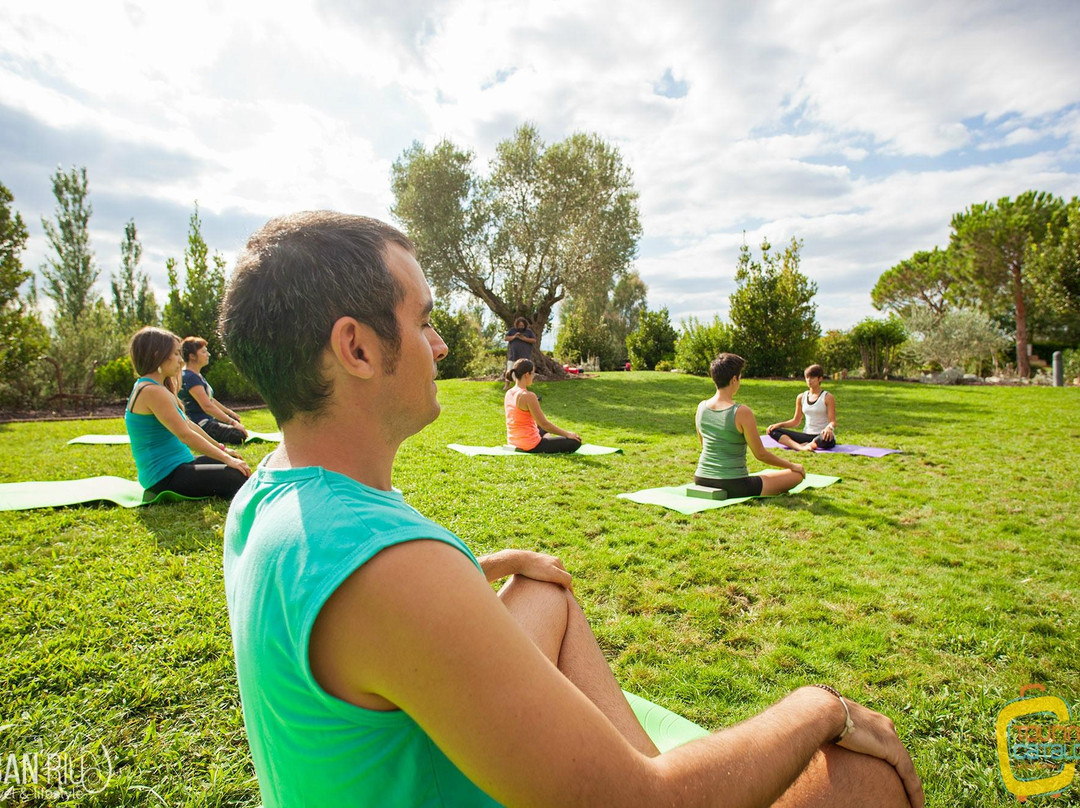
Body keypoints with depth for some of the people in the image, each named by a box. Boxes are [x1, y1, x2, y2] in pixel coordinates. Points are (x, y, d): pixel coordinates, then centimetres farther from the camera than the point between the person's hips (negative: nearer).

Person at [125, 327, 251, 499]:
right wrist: (226, 458, -18)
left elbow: (188, 424, 18)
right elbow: (185, 435, -22)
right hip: (165, 477, -11)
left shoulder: (154, 387, 14)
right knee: (238, 477, -23)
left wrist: (222, 449, 19)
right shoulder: (152, 391, -18)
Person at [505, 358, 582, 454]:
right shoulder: (528, 396, -23)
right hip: (530, 446, -10)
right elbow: (544, 423, -19)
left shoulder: (509, 393, 3)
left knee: (543, 430, 40)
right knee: (575, 442, -4)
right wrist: (567, 434, -7)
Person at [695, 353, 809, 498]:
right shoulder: (742, 412, -19)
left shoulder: (701, 407, -2)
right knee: (797, 474, 9)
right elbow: (760, 454, -11)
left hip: (702, 481, 7)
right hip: (733, 487, -7)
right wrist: (792, 466, 6)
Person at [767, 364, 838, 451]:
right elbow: (796, 421, 16)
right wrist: (779, 425, -1)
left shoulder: (827, 397, -3)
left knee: (827, 438, -44)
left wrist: (829, 428, -33)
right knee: (773, 431, -16)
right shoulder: (801, 397, 10)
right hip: (807, 435, 5)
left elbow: (833, 422, -9)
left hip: (822, 436, -5)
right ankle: (800, 447, -37)